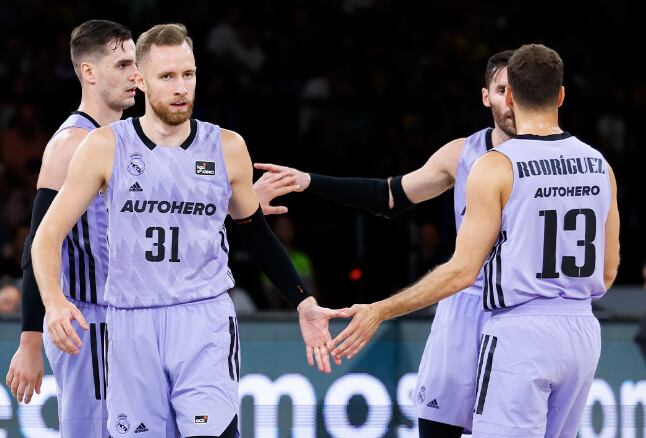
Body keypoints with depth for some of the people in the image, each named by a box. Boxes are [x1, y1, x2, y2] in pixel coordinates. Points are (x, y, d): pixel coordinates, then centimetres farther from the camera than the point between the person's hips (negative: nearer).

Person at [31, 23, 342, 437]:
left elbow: (257, 233, 18)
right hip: (131, 325, 0)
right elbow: (49, 235, 0)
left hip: (205, 322, 0)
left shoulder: (227, 147, 3)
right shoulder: (106, 147, -1)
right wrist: (54, 301, -18)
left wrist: (303, 303, 13)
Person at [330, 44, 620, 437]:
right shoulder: (599, 165, 7)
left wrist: (380, 312, -7)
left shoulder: (496, 167, -10)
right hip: (584, 331, 6)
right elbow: (608, 271, 14)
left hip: (521, 332, -6)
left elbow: (463, 271, -13)